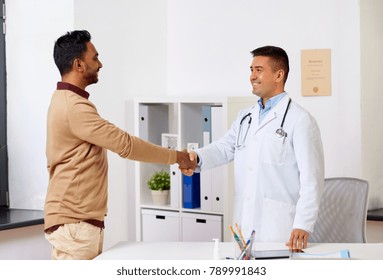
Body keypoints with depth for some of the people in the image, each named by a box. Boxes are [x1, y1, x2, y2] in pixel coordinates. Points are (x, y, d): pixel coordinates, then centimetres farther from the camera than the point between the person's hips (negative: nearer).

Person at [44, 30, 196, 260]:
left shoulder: (66, 102, 16)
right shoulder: (75, 107, -18)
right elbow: (125, 144, -19)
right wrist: (175, 156, -8)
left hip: (75, 219, 10)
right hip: (74, 223, -10)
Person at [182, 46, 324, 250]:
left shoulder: (300, 120, -6)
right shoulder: (245, 117, 18)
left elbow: (311, 179, -11)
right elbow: (225, 147, 6)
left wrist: (303, 226, -18)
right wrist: (197, 157, -15)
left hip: (279, 227, -6)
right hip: (244, 225, 6)